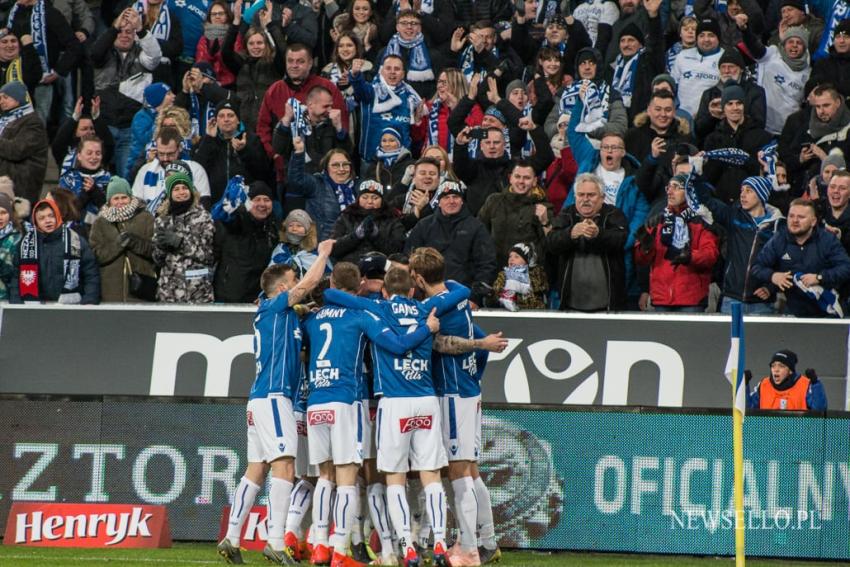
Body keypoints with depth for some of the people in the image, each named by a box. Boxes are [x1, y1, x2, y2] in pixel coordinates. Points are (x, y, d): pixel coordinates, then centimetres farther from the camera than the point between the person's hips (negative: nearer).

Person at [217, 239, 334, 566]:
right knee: (284, 468, -15)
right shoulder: (274, 306, -4)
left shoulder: (272, 312, 19)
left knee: (257, 471, 8)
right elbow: (309, 283, -4)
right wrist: (324, 254, 10)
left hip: (260, 400, 10)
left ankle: (231, 539, 7)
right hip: (273, 396, -10)